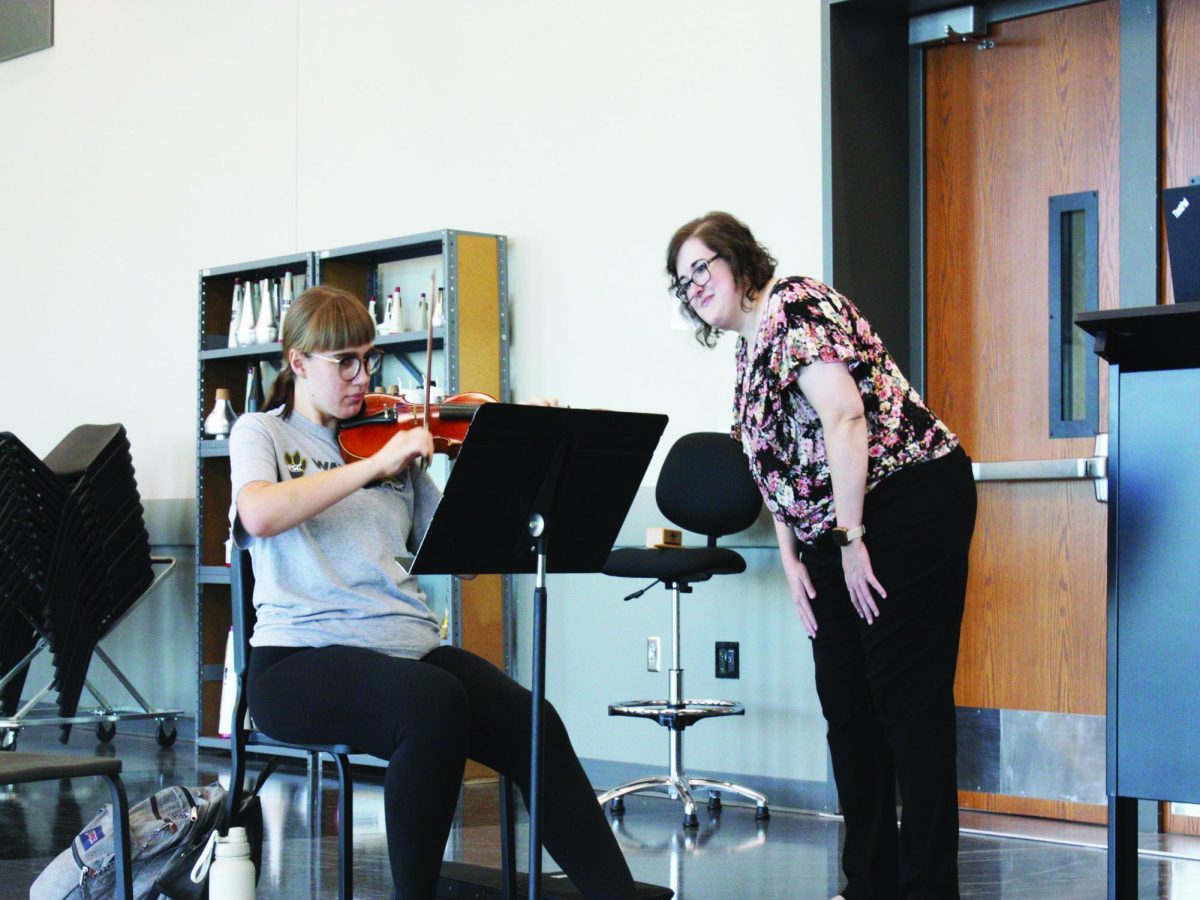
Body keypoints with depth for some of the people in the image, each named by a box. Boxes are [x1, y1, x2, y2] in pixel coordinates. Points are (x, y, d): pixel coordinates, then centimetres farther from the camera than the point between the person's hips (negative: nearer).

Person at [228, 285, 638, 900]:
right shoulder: (260, 433, 8)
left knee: (533, 727, -23)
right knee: (436, 702, -35)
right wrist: (377, 464, -18)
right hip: (301, 658, -4)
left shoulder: (392, 439, 19)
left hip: (408, 647, 4)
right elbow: (259, 515, -16)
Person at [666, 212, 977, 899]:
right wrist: (793, 560, 10)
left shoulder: (796, 307, -8)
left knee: (907, 696, -9)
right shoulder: (748, 352, 19)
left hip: (907, 501, -10)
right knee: (846, 701, 8)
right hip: (832, 534, 10)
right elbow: (775, 467, 20)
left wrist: (850, 537, -20)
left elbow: (844, 414, -19)